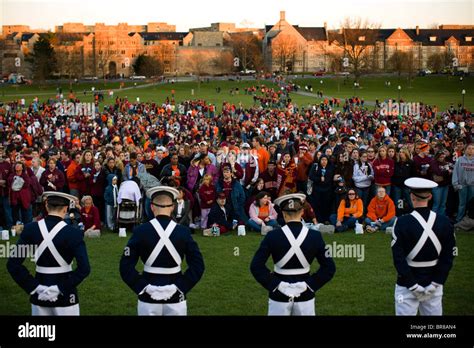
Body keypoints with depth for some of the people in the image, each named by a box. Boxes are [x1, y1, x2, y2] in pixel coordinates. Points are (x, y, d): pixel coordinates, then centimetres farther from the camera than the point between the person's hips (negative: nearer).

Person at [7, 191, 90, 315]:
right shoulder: (73, 233, -13)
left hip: (39, 295, 3)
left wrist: (33, 287, -8)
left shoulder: (30, 229, -4)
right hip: (65, 296, -3)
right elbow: (84, 268, -21)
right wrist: (60, 288, -16)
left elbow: (12, 264, -7)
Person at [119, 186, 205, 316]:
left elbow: (126, 265, -11)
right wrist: (180, 286, -9)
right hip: (176, 298, 0)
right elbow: (198, 265, -7)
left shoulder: (141, 231, -7)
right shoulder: (184, 232, -4)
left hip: (149, 298, 0)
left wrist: (142, 286, -9)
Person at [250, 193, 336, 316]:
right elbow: (329, 267, -5)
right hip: (305, 295, 1)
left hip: (280, 295, -1)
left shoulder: (273, 236, -11)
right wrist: (312, 285, -2)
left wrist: (272, 284, -6)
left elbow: (256, 266, -12)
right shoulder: (315, 236, -6)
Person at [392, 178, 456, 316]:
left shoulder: (402, 223, -12)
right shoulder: (445, 223, -3)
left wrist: (412, 284, -8)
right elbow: (448, 257, -2)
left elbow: (398, 259, -13)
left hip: (407, 285, -3)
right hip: (434, 284, 3)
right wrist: (436, 283, -1)